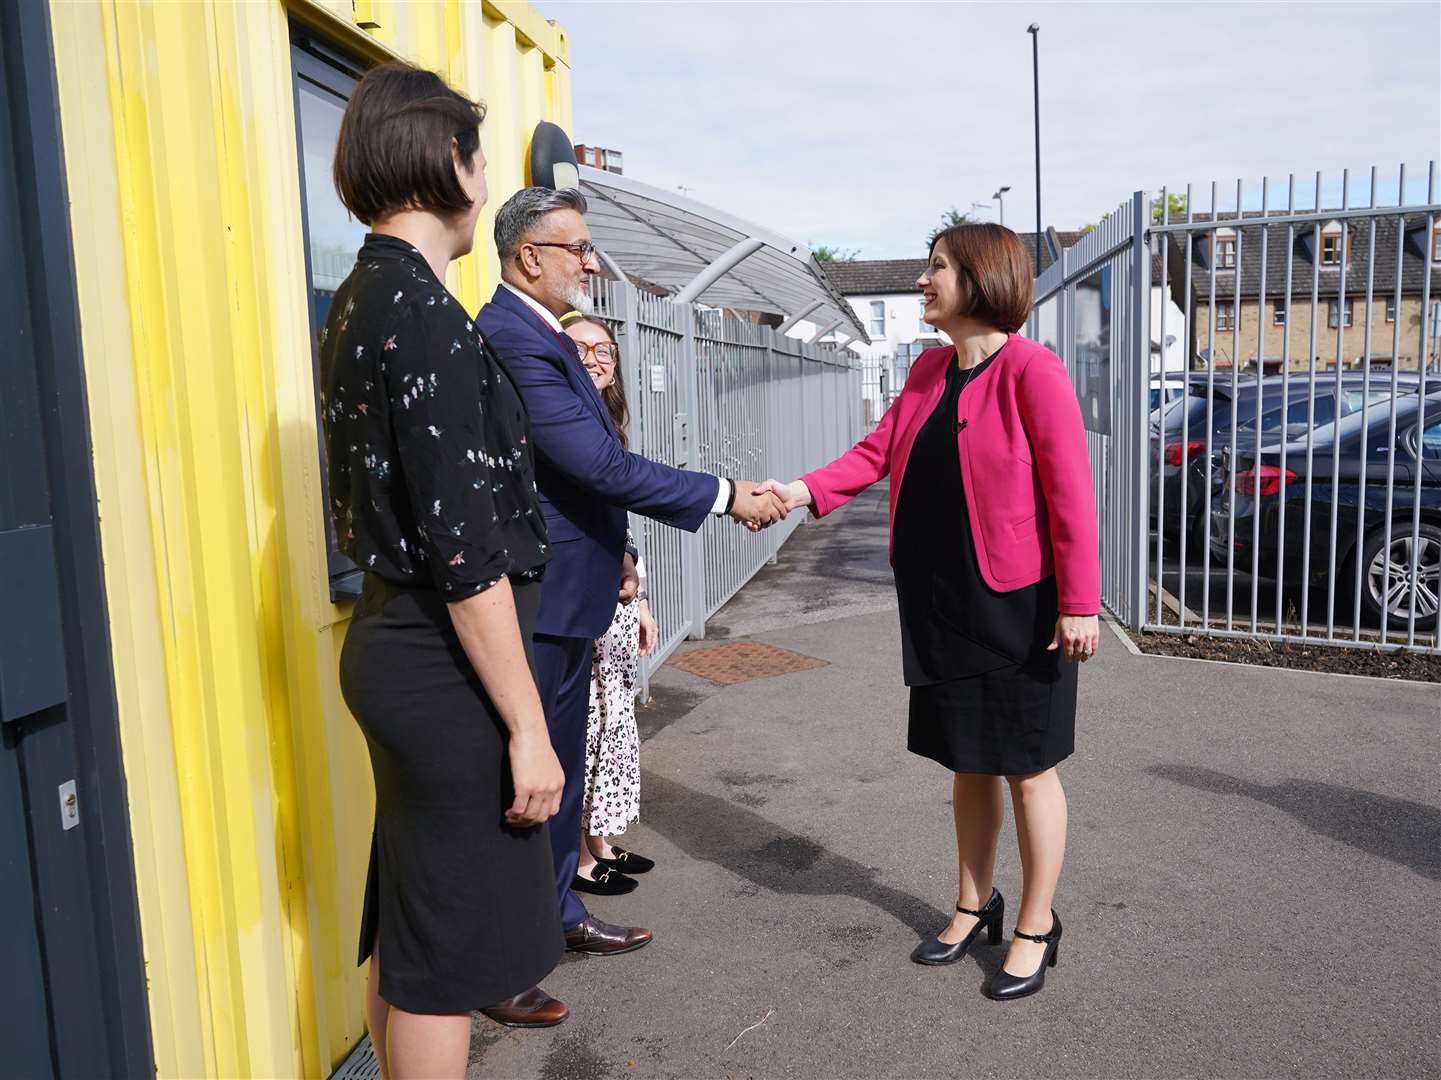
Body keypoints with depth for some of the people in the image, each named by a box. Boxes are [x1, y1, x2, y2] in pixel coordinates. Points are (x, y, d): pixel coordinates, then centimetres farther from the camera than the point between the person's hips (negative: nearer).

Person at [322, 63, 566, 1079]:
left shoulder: (358, 300, 11)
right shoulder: (425, 313, -18)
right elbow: (464, 548, -22)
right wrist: (526, 726, -17)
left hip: (392, 641, 10)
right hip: (446, 662, -10)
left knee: (405, 922, 22)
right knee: (446, 951, 5)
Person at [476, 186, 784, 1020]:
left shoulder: (543, 336, 13)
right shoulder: (511, 341, -21)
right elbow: (601, 463, -26)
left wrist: (613, 550, 16)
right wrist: (726, 496, -21)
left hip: (570, 593, 10)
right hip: (536, 602, -10)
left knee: (562, 765, 20)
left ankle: (560, 910, 36)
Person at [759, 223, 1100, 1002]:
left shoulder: (1031, 369, -14)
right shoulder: (929, 368, 9)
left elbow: (1070, 491, -16)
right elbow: (880, 449, 5)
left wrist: (1078, 602, -17)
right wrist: (807, 490, -10)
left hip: (1015, 606, -7)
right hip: (940, 602, 7)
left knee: (1027, 767, 7)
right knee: (970, 761, 18)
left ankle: (1036, 928, 24)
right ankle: (975, 905, 35)